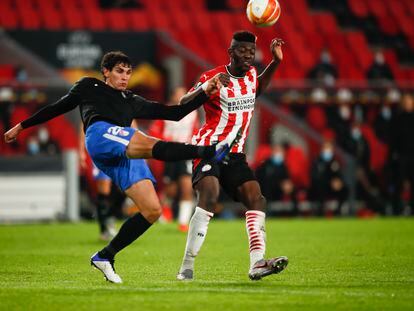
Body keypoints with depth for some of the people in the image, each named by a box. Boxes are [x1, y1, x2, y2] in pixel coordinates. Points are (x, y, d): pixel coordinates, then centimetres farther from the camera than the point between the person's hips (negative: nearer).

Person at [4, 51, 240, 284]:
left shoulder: (132, 102, 36)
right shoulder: (88, 87, 28)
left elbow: (175, 113, 30)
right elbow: (59, 107, 35)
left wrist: (205, 93, 21)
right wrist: (22, 126, 37)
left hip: (126, 157, 6)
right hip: (100, 133, -6)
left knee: (152, 210, -11)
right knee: (153, 146, -33)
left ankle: (105, 257, 1)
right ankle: (211, 152, -59)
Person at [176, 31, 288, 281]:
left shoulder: (251, 74, 9)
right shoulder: (213, 77, -12)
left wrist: (276, 62, 22)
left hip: (235, 154, 7)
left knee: (256, 199, -9)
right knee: (210, 197, -27)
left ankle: (257, 264, -15)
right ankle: (187, 267, -24)